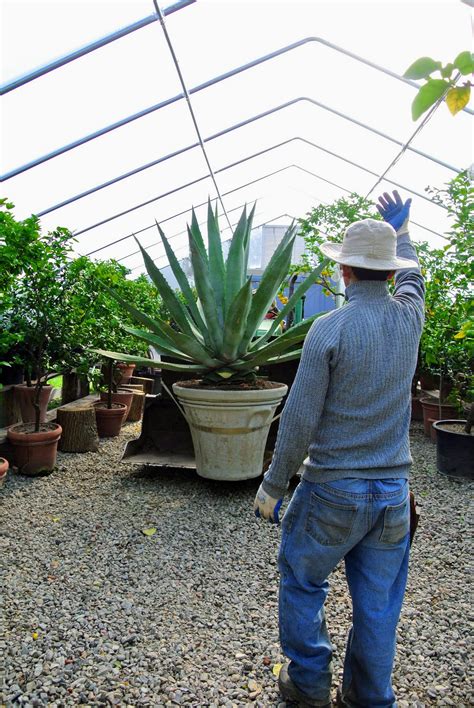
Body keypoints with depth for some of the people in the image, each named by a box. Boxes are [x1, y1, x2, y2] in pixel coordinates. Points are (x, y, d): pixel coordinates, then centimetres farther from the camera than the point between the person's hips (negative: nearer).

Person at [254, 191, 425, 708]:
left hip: (333, 490, -4)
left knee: (302, 583, 19)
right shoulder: (409, 316, -2)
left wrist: (273, 484, -5)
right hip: (394, 492, 5)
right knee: (378, 603, 18)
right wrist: (400, 231, 39)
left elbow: (299, 418, -16)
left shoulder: (330, 328, -16)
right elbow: (411, 276, 24)